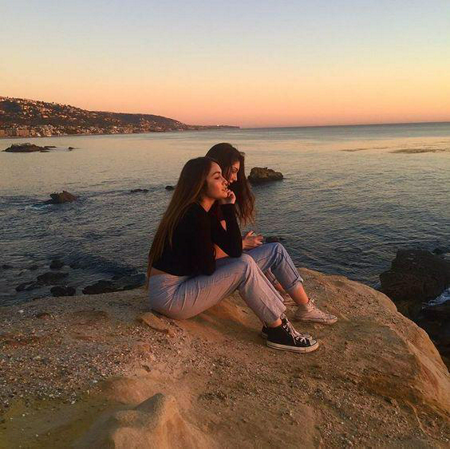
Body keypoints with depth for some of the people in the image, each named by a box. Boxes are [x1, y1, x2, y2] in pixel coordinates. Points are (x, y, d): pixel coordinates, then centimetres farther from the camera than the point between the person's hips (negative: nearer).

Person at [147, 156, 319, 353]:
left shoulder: (204, 214, 6)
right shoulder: (195, 216, -22)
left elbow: (234, 251, -2)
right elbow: (208, 268, -17)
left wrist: (228, 207, -4)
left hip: (185, 282, 9)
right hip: (170, 296, -9)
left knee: (243, 260, 3)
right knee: (245, 267, -15)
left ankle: (279, 319, 5)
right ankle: (279, 332, -2)